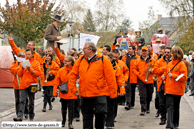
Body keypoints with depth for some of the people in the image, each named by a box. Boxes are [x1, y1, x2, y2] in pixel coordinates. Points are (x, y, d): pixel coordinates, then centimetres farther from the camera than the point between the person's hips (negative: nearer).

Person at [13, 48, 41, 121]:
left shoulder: (36, 63, 4)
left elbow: (38, 73, -7)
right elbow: (19, 74, 10)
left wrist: (30, 69, -17)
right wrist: (22, 68, -8)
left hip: (31, 84, -2)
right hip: (23, 84, 2)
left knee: (31, 102, 8)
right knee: (22, 101, -11)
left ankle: (31, 117, 17)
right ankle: (20, 117, -19)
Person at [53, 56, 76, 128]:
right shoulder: (61, 71, 1)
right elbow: (56, 82, 2)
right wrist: (55, 93, -1)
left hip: (71, 94, -3)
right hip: (63, 93, 3)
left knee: (71, 108, -2)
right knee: (63, 108, 15)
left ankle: (70, 123, 5)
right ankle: (63, 122, 31)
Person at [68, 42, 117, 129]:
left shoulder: (103, 60, -5)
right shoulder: (81, 60, 7)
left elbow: (110, 78, -6)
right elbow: (73, 75, 12)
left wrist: (113, 93, -8)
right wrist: (73, 88, 3)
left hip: (99, 94, -4)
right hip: (84, 95, 4)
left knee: (100, 115, -3)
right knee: (87, 117, 10)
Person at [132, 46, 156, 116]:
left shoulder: (152, 60, 7)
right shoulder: (138, 60, 8)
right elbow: (134, 69, 9)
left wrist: (151, 70, -14)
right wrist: (138, 74, -6)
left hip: (150, 80, 1)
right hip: (141, 80, -1)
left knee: (149, 96, 11)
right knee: (143, 95, -11)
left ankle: (147, 108, 31)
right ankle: (143, 109, -11)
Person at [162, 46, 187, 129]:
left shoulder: (181, 64, -8)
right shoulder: (170, 64, 13)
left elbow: (183, 77, -14)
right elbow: (166, 72, 27)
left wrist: (173, 75, -18)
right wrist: (164, 76, 5)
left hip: (177, 90, -5)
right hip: (169, 89, 5)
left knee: (175, 107, 7)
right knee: (169, 106, -3)